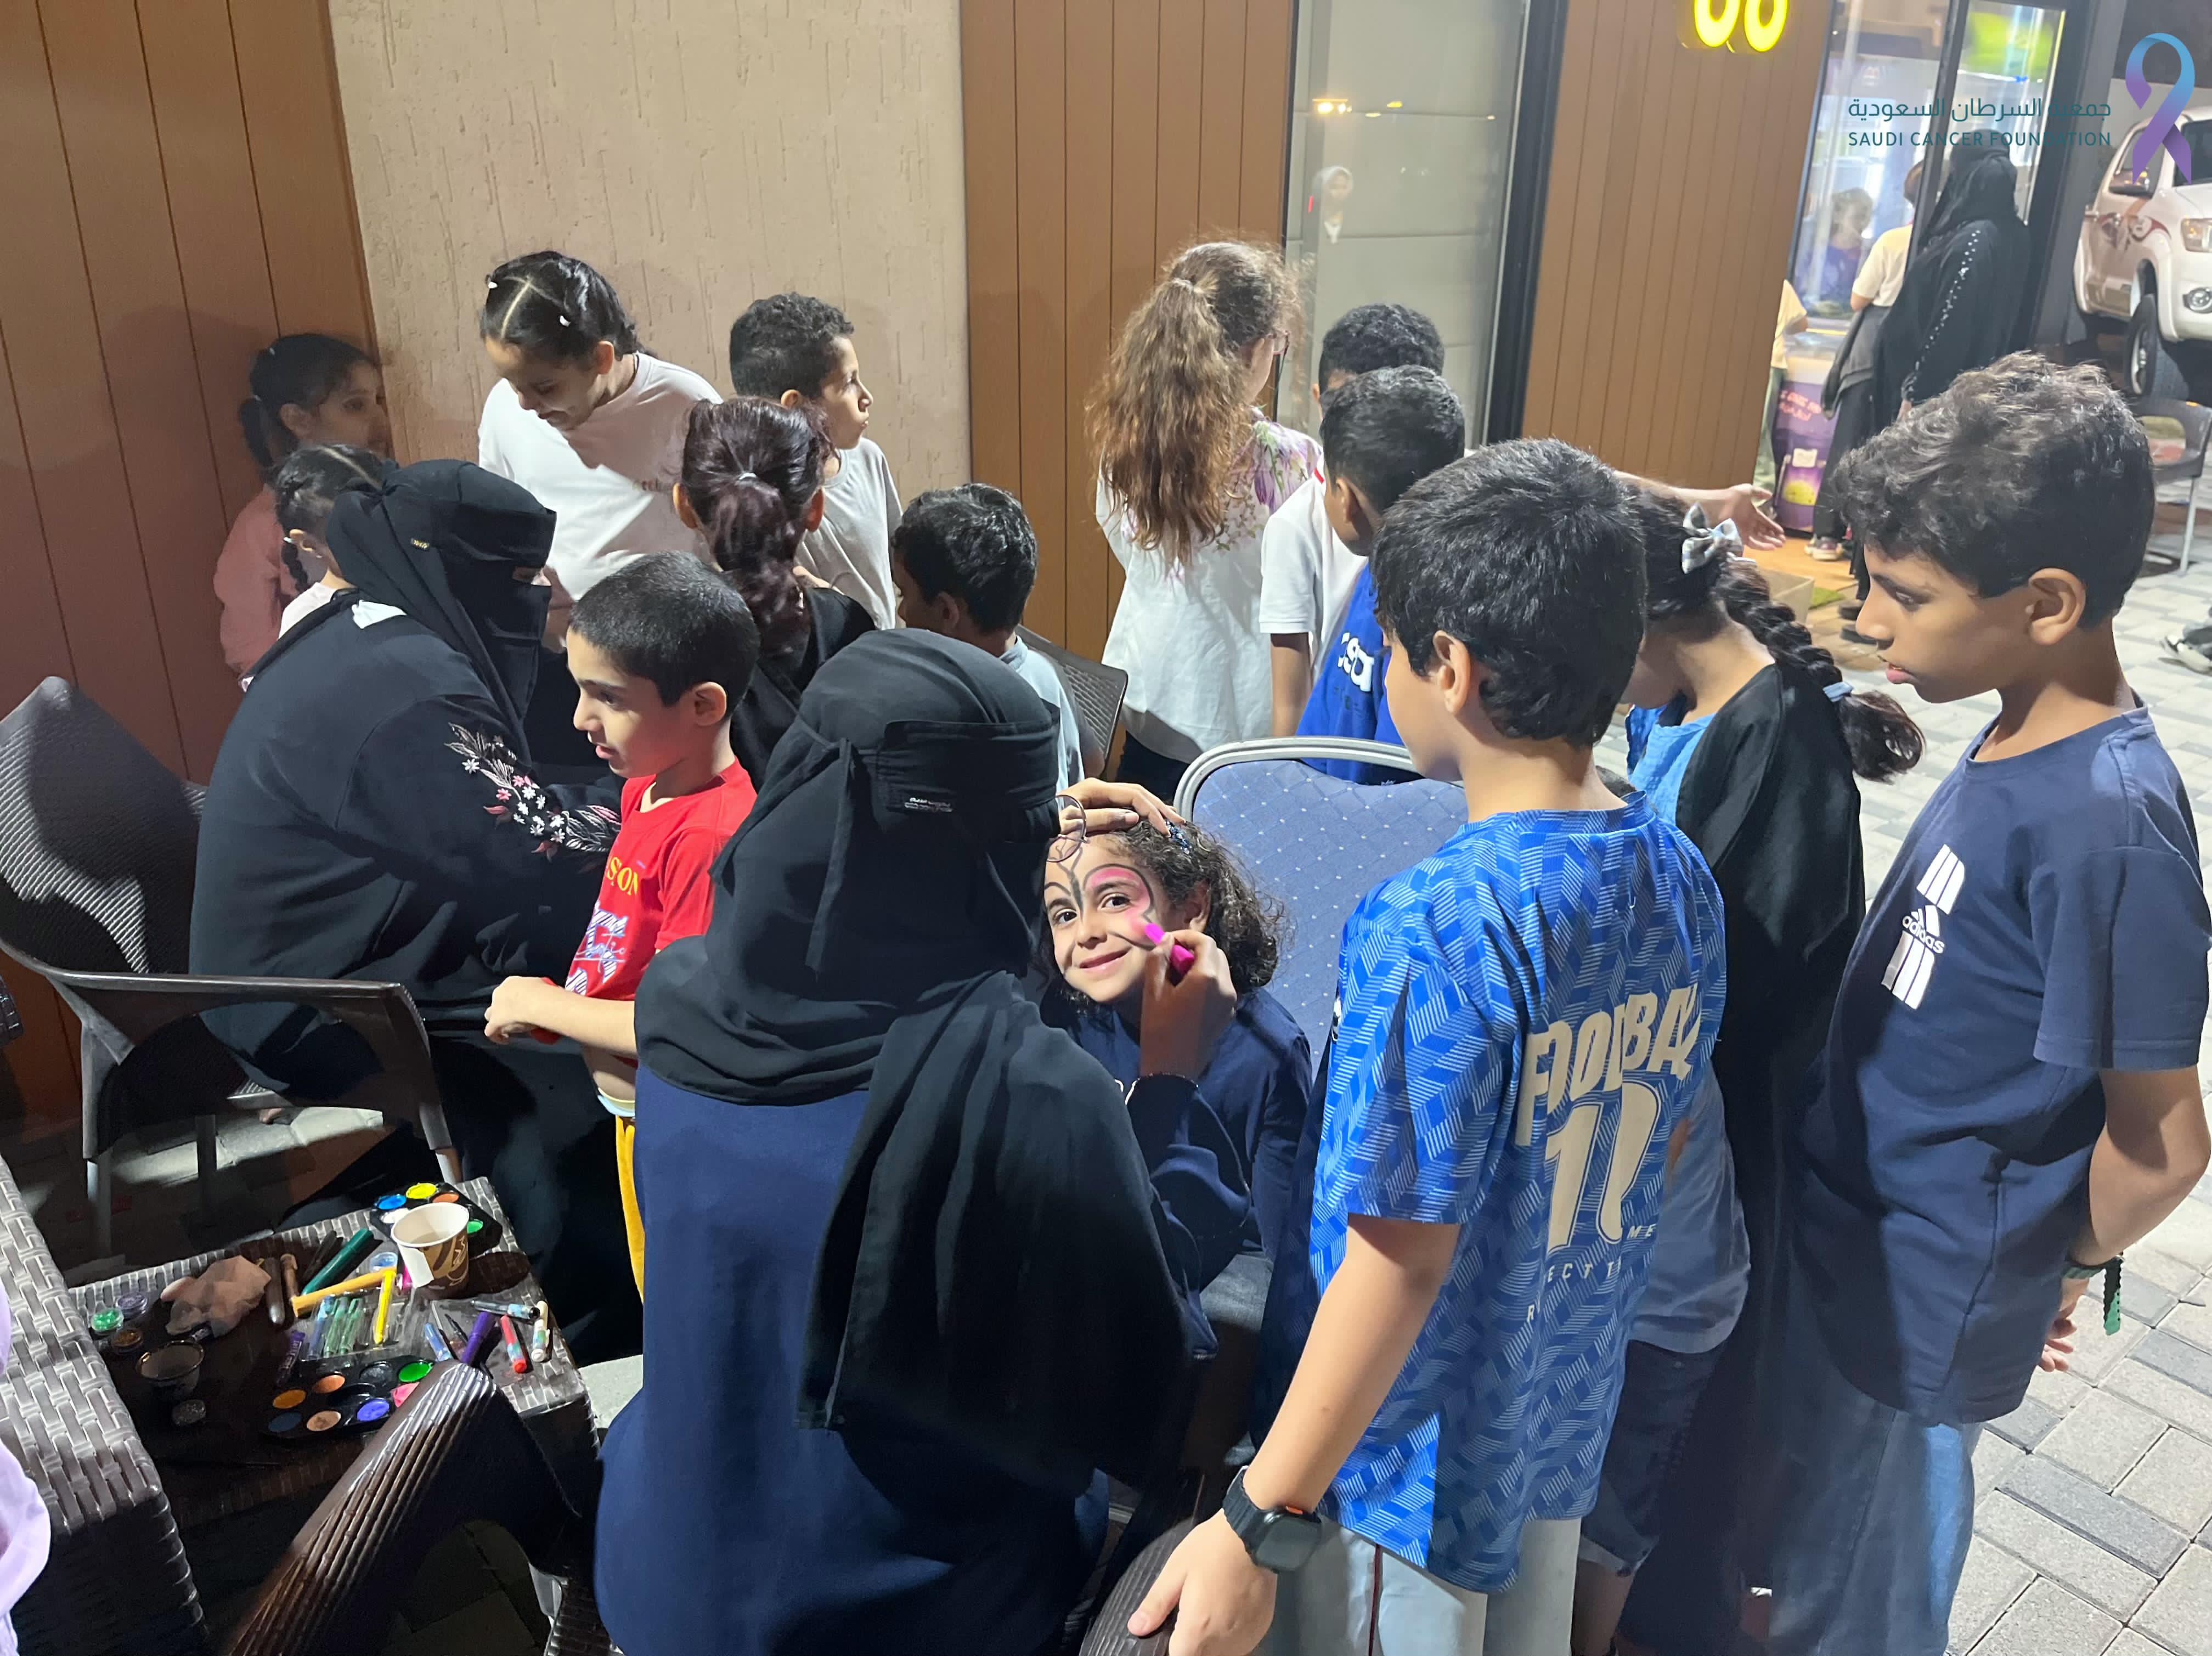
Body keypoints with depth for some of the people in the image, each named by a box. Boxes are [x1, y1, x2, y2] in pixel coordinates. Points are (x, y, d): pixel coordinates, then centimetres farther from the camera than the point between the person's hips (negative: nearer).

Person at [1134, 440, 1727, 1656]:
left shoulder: (1434, 932, -31)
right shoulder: (1678, 878, -7)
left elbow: (1400, 1261, -27)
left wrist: (1260, 1524, -18)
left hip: (1414, 1460, -6)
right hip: (1568, 1419, 6)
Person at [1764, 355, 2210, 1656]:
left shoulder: (2106, 819, -29)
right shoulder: (2022, 743, -3)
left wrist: (2045, 1278, -5)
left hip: (1913, 1305, -7)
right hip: (1847, 1235, 8)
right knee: (1821, 1544, 29)